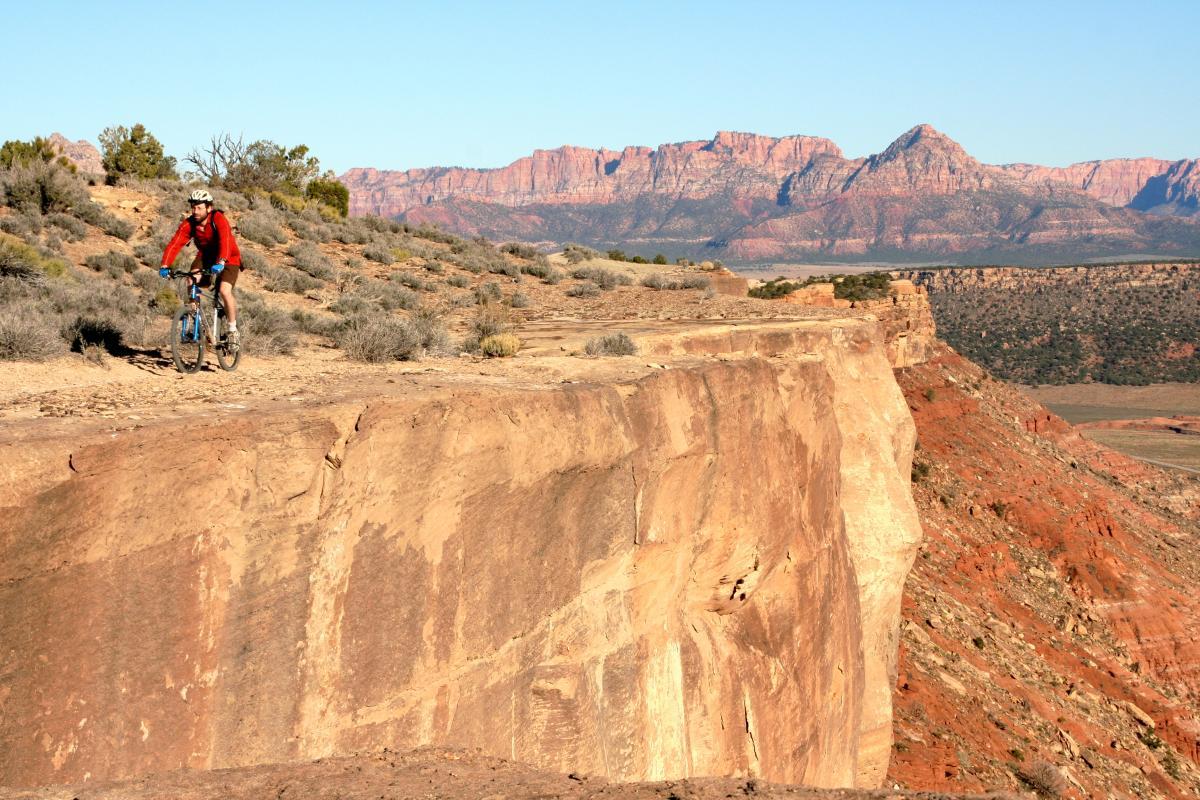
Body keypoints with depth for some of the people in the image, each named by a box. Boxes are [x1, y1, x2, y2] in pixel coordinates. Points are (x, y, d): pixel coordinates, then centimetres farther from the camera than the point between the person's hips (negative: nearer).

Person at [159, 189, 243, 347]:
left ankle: (233, 330, -6)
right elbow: (174, 243, -27)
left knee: (224, 290, -24)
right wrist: (165, 265, -42)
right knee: (192, 280, -24)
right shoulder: (189, 224, -17)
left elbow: (225, 241, -45)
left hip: (228, 259, -4)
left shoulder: (218, 220, -29)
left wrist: (220, 262, -61)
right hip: (206, 256, 4)